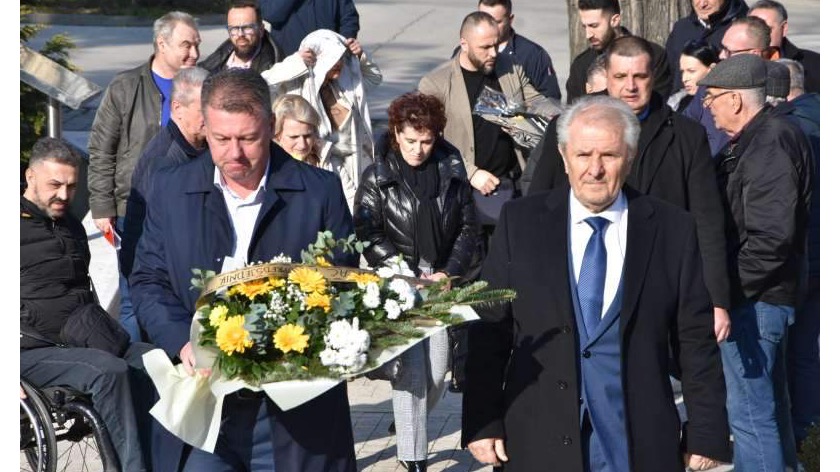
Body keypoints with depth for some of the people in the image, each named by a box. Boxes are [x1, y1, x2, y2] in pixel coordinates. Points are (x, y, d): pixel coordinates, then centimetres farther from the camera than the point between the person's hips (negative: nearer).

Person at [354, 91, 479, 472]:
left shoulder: (451, 173, 5)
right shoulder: (377, 178, -2)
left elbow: (467, 226, 7)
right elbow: (369, 236, -6)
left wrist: (449, 272, -5)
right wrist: (413, 277, -12)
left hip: (440, 282, 3)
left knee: (437, 370, 4)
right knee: (411, 370, -8)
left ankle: (410, 429, 32)